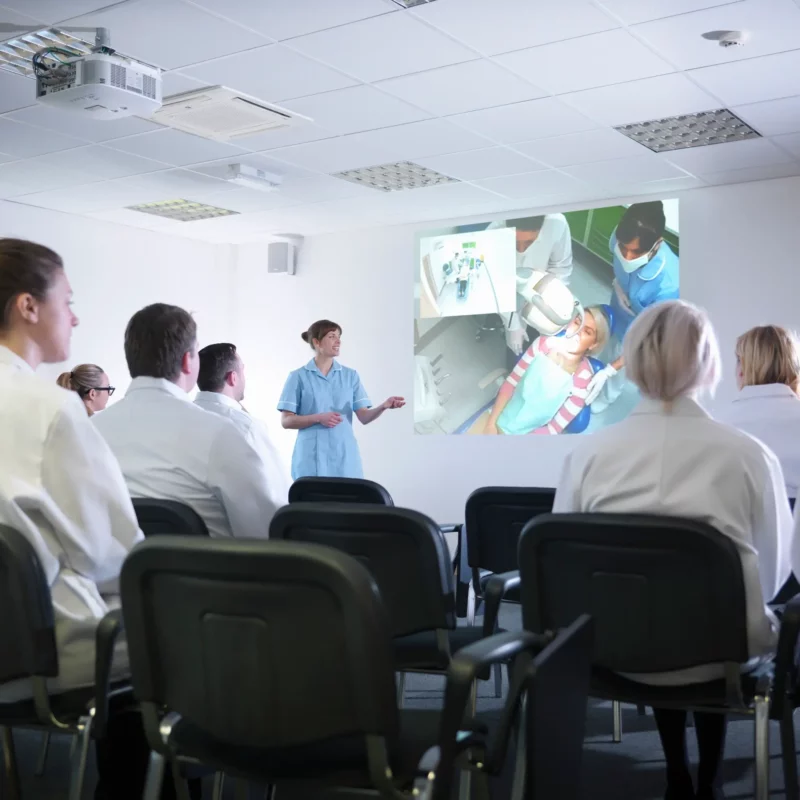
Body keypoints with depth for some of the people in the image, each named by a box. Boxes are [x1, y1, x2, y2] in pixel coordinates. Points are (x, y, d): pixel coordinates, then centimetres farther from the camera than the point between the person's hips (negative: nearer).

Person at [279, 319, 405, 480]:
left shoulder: (350, 375, 9)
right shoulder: (298, 377, 1)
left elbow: (364, 417, 1)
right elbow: (286, 421, -2)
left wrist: (383, 406, -19)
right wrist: (318, 418, -16)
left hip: (345, 458, 2)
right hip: (312, 460, -2)